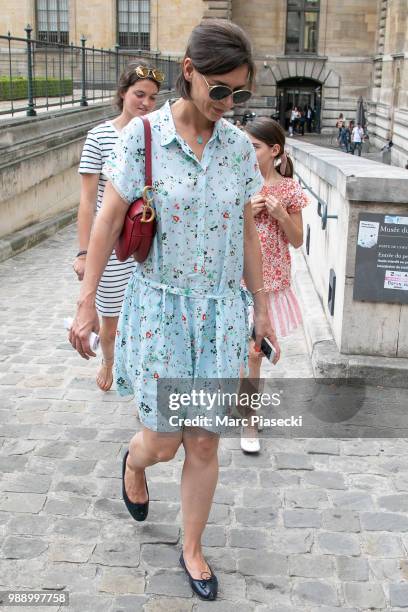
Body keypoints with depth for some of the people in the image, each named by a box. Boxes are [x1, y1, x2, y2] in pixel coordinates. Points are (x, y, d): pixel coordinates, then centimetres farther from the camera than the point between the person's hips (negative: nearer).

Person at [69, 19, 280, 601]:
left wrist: (261, 307, 9)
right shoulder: (142, 135, -9)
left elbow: (247, 232, 7)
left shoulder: (239, 146, 0)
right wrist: (87, 304, -7)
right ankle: (135, 460, 42)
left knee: (204, 444, 8)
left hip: (219, 312, 3)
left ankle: (192, 549, 30)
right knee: (163, 440, 3)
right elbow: (108, 220, -7)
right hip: (159, 306, -2)